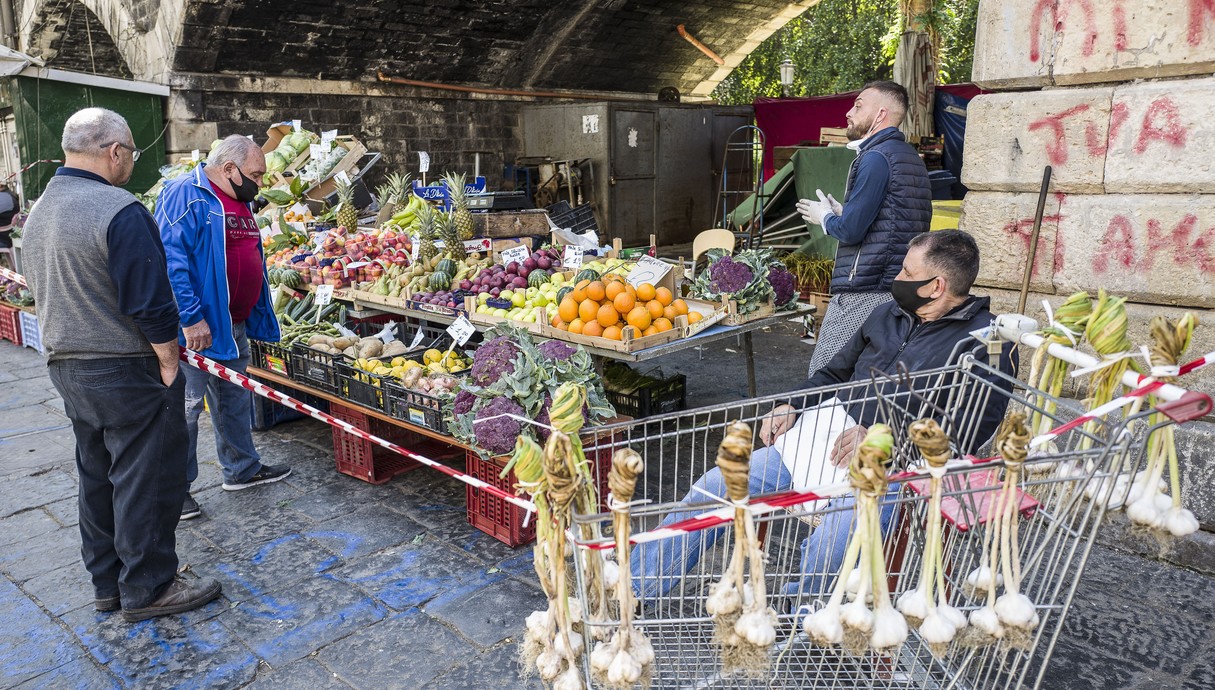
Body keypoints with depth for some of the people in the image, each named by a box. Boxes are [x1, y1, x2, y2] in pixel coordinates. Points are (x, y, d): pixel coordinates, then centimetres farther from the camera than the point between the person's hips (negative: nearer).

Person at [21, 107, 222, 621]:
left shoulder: (39, 212, 10)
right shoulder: (119, 212, -20)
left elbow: (48, 293, 17)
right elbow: (151, 304, -22)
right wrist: (168, 364, -12)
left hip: (66, 367, 9)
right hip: (127, 372, -9)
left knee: (97, 477, 18)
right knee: (146, 481, 3)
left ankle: (108, 582, 30)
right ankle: (147, 589, 14)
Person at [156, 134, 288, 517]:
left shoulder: (240, 202, 15)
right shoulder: (185, 194, -14)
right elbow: (170, 259, -23)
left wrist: (258, 320, 20)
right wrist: (191, 318, -26)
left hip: (234, 324, 9)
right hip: (193, 327, -9)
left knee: (235, 399, 19)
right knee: (185, 405, 0)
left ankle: (242, 468, 33)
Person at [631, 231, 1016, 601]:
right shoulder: (887, 316, 18)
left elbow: (973, 427, -14)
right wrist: (792, 406, 9)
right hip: (821, 432, 6)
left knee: (831, 546, -36)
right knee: (717, 486, -4)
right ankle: (631, 591, 5)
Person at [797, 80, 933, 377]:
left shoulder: (875, 158, -11)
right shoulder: (912, 157, 19)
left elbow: (851, 230, -16)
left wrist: (825, 217, 5)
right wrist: (842, 213, 21)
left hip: (863, 294, -10)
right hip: (900, 292, 10)